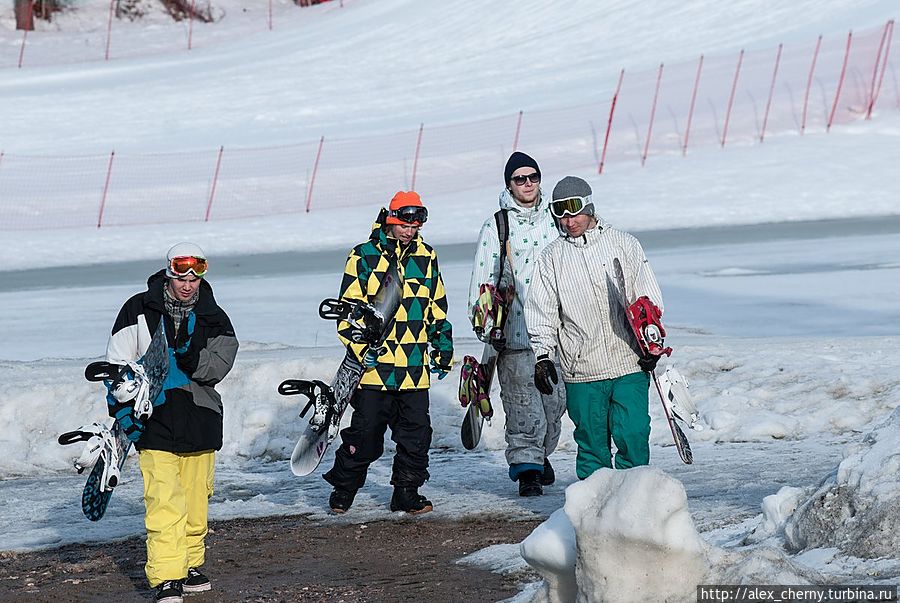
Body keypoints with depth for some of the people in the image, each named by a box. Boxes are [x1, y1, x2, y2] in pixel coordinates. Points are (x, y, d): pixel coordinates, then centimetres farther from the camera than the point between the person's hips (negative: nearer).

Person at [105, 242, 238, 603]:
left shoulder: (213, 318, 8)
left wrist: (195, 362, -23)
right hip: (154, 420, -3)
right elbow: (116, 364, 4)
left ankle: (189, 566, 28)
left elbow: (220, 364, -4)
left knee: (196, 499, 11)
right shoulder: (139, 310, 2)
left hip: (199, 418, 3)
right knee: (164, 500, -13)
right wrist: (122, 409, -5)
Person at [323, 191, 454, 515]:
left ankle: (406, 493, 15)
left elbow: (438, 308, 21)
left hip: (415, 367, 4)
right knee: (365, 434, 0)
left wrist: (443, 349, 18)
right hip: (375, 364, -4)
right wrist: (361, 347, -13)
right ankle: (343, 490, 16)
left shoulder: (426, 257, 12)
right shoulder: (364, 256, -2)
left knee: (416, 434, 4)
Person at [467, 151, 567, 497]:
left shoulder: (554, 219, 10)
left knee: (555, 400, 10)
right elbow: (483, 280, 0)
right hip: (515, 329, -4)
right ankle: (526, 466, -2)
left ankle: (541, 454, 30)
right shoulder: (496, 226, -1)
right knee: (522, 403, -7)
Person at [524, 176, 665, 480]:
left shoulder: (624, 244, 7)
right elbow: (541, 312, 9)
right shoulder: (552, 257, 8)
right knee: (592, 441, 5)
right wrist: (542, 355, -2)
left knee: (633, 436, -5)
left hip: (630, 364, -1)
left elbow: (649, 298, 8)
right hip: (582, 371, 1)